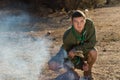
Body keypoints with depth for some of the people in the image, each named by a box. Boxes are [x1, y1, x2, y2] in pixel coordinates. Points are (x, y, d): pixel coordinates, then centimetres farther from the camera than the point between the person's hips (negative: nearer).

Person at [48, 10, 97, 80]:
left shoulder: (89, 24, -31)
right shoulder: (67, 36, -32)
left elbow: (92, 42, -26)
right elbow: (70, 55, -21)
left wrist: (75, 49, -34)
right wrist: (82, 64, -32)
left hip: (86, 48, 0)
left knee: (93, 52, -35)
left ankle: (88, 73, -3)